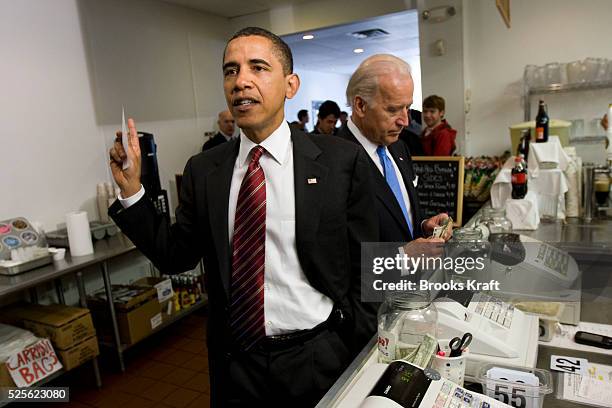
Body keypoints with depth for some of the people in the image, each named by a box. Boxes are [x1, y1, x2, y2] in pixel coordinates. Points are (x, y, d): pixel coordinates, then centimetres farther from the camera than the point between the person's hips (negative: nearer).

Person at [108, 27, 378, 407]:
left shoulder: (341, 160, -11)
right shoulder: (203, 170, -2)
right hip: (235, 362, 3)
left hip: (317, 359, -2)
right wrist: (132, 191, -8)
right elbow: (176, 256, 3)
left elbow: (364, 270, -6)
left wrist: (362, 362, -3)